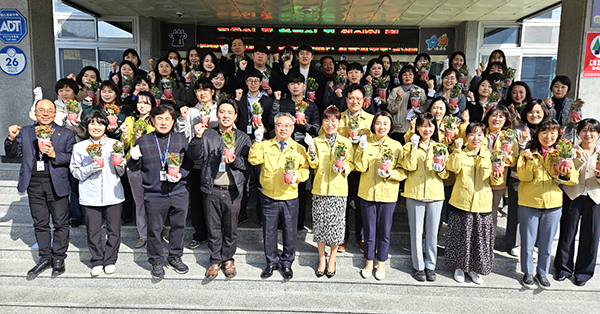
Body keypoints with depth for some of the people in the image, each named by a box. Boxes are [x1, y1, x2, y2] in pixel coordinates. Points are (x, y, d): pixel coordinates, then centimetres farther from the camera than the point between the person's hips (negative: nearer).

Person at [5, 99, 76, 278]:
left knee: (60, 223, 4)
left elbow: (71, 158, -5)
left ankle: (58, 259, 18)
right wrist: (11, 139, -10)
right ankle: (45, 259, 25)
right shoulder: (25, 132, 9)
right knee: (40, 223, 12)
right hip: (34, 184, 3)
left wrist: (54, 154, -21)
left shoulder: (66, 134, 2)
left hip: (56, 183, -3)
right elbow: (12, 154, 7)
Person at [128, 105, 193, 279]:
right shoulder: (143, 142, 2)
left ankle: (175, 258, 31)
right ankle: (156, 262, 24)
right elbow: (134, 168, 6)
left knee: (178, 226, 12)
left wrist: (180, 174, -11)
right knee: (154, 229, 6)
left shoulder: (181, 140, 5)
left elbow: (188, 164, 7)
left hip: (178, 193, 2)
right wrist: (134, 158, -15)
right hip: (153, 195, -2)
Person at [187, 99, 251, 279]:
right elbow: (196, 158, -2)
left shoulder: (243, 138, 6)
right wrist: (197, 138, -16)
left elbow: (247, 163, 1)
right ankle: (215, 261, 24)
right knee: (214, 228, 9)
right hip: (212, 189, 0)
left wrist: (234, 161, -18)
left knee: (230, 228, 9)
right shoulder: (208, 135, 6)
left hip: (232, 190, 0)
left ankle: (228, 259, 27)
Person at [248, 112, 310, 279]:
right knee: (269, 230, 10)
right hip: (268, 197, 1)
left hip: (290, 198, 0)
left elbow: (305, 169, 3)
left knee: (290, 230, 7)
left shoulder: (299, 149, 5)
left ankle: (287, 262, 27)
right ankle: (271, 262, 28)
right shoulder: (265, 145, 5)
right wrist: (257, 142, -17)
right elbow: (254, 160, -10)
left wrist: (297, 175, -16)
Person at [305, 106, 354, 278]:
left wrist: (343, 168, -12)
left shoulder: (346, 142, 4)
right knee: (320, 224, 6)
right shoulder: (316, 141, 4)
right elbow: (314, 164, -2)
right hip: (320, 188, 1)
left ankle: (332, 260, 22)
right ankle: (322, 260, 23)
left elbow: (351, 163, 8)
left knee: (335, 225, 3)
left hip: (338, 189, 0)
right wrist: (311, 149, -16)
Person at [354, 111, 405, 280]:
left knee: (384, 231, 8)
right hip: (367, 192, 0)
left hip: (388, 194, 0)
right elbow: (361, 167, -8)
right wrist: (363, 149, -19)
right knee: (369, 230, 10)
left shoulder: (396, 146, 1)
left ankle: (381, 264, 26)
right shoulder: (366, 142, 1)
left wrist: (390, 173, -18)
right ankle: (369, 262, 28)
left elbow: (403, 171, 0)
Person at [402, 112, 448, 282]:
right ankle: (418, 266, 16)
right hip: (415, 193, -2)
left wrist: (441, 169, -13)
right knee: (416, 232, 4)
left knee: (432, 232, 7)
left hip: (435, 194, 2)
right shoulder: (410, 146, 4)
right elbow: (409, 167, -12)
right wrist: (414, 147, -16)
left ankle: (431, 266, 20)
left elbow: (446, 174, 8)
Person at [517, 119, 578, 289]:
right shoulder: (528, 153, -2)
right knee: (527, 242, 8)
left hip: (553, 205, 2)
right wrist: (529, 160, -26)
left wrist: (565, 174, -25)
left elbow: (574, 179, -4)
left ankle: (542, 273, 32)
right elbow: (524, 176, -11)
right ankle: (527, 272, 27)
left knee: (546, 243, 13)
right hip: (529, 204, -1)